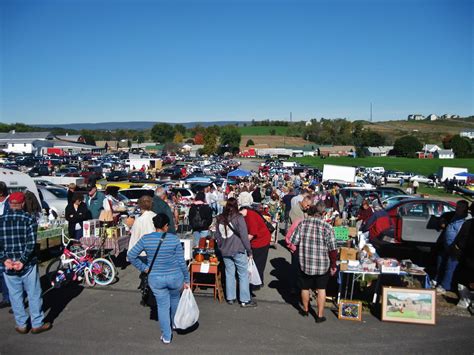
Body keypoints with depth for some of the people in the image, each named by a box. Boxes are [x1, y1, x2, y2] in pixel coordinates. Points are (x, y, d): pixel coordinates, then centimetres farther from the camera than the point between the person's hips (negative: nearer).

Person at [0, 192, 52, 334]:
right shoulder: (29, 219, -7)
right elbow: (31, 243, -16)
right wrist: (22, 260, -14)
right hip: (28, 264, -2)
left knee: (15, 296, 14)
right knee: (34, 294, 9)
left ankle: (21, 325, 24)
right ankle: (37, 324, 18)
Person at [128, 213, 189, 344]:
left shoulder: (145, 239, -8)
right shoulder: (174, 238, -12)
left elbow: (131, 256, -5)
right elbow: (181, 261, -8)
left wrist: (143, 267, 4)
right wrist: (186, 279, 1)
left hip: (156, 279, 0)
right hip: (175, 277, 0)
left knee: (163, 306, 16)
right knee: (174, 298, 29)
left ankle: (166, 336, 24)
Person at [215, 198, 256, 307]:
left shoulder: (220, 218, 6)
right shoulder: (238, 217, -10)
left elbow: (217, 236, 13)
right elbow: (244, 235, -11)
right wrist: (249, 250, -3)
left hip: (225, 250, 5)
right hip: (238, 250, -5)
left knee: (229, 274, 14)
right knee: (243, 274, 3)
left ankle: (230, 298, 20)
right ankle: (245, 300, 6)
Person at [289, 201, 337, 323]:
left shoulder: (303, 223, -10)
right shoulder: (327, 227, -16)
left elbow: (293, 242, -7)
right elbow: (332, 249, -14)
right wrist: (333, 266, -1)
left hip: (305, 263, 2)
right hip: (322, 264, -2)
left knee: (305, 287, 20)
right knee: (321, 289, 16)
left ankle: (305, 310, 40)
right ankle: (320, 315, 23)